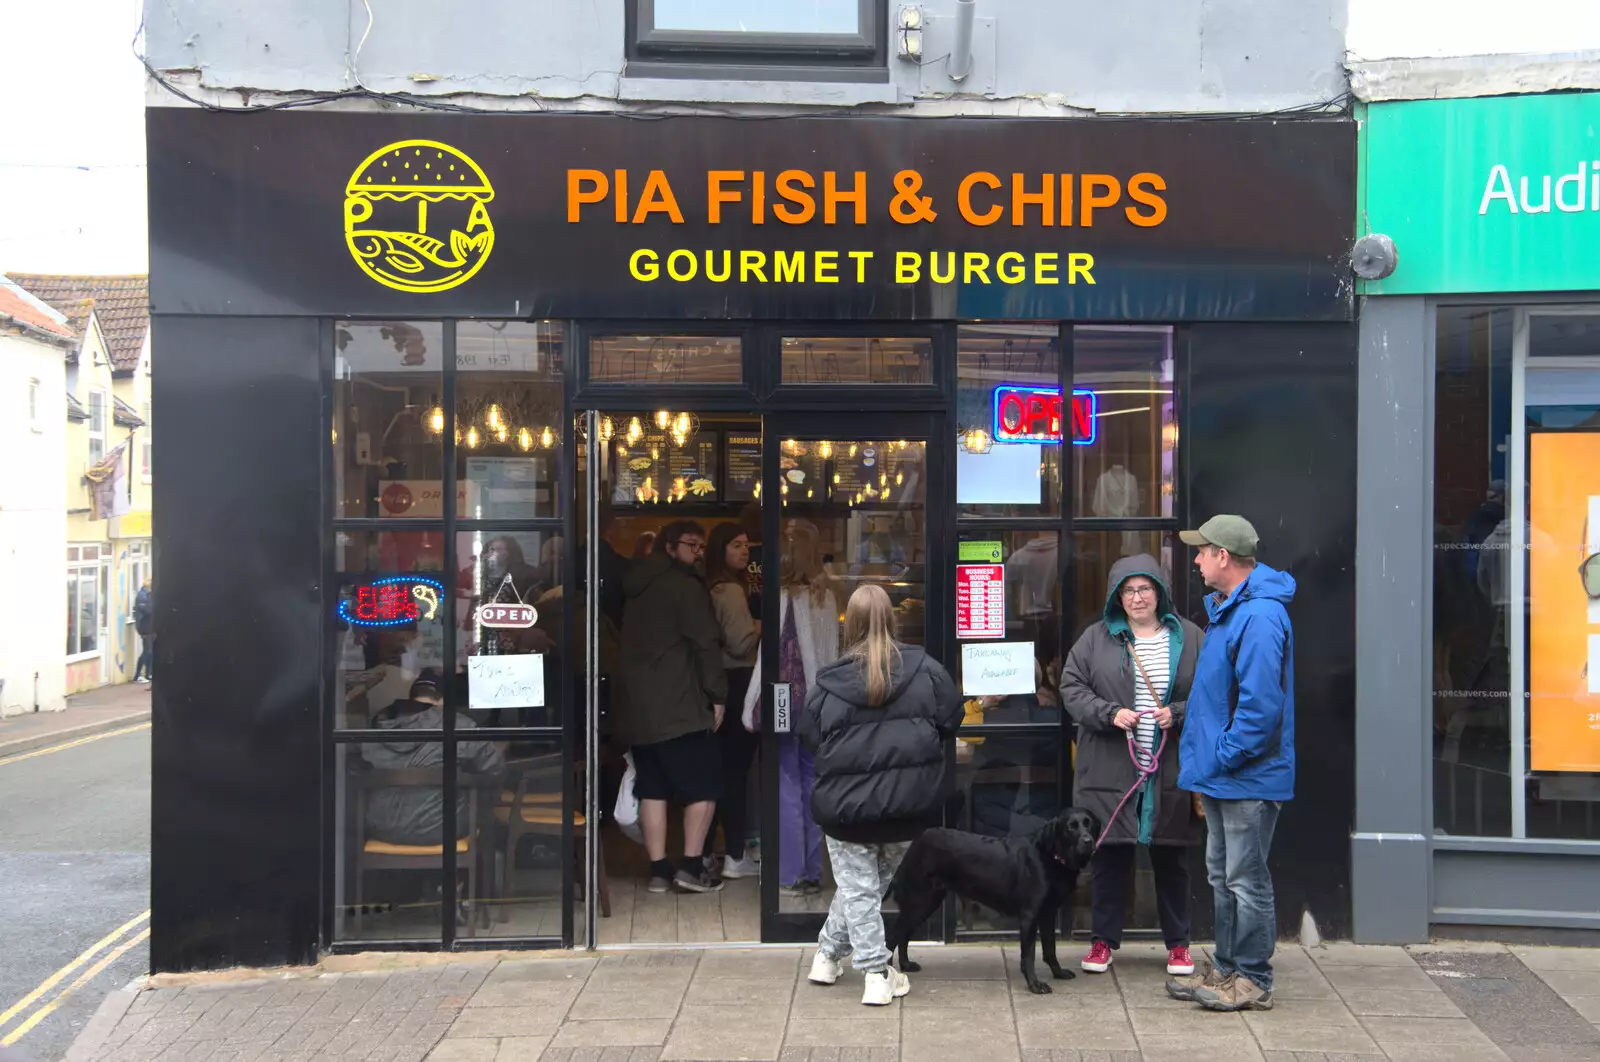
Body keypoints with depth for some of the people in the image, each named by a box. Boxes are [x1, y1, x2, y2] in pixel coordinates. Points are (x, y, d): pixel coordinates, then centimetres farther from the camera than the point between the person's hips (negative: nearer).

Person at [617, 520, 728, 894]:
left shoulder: (638, 587, 17)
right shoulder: (685, 585, -9)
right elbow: (706, 643, -14)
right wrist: (717, 694, -9)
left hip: (639, 705, 8)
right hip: (679, 705, -8)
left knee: (652, 788, 7)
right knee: (702, 785, 1)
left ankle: (659, 869, 8)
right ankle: (691, 866, -3)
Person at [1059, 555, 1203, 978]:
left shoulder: (1188, 638, 3)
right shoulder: (1097, 638, 3)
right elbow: (1071, 687, 1)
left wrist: (1178, 714, -13)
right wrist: (1109, 713, -13)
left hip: (1170, 773, 0)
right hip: (1110, 772, 0)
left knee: (1171, 858, 11)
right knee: (1109, 856, 7)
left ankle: (1178, 943, 25)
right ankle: (1103, 940, 21)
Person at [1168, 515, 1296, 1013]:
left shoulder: (1259, 616, -22)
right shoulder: (1225, 608, 12)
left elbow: (1260, 704, -27)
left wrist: (1223, 757, -19)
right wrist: (1203, 757, 15)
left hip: (1247, 777, -11)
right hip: (1221, 774, 11)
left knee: (1246, 880, 0)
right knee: (1222, 877, 18)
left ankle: (1253, 981, 11)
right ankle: (1227, 970, 28)